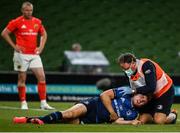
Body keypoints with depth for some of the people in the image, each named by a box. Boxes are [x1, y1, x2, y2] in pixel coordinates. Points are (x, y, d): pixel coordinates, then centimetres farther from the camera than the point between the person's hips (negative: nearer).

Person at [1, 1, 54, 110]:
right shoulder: (17, 22, -4)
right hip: (22, 54, -3)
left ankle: (43, 103, -3)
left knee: (42, 77, -6)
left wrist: (41, 47, 8)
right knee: (22, 79, 2)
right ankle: (23, 103, 10)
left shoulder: (37, 22, 8)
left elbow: (44, 34, 23)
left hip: (34, 54, 4)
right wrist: (14, 46, -5)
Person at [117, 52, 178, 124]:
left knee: (159, 121, -18)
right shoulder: (130, 73, -5)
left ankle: (173, 115, 12)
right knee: (142, 120, -6)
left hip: (165, 91, -7)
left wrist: (134, 91, -31)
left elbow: (151, 88, -33)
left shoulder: (146, 65, -28)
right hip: (151, 96, 7)